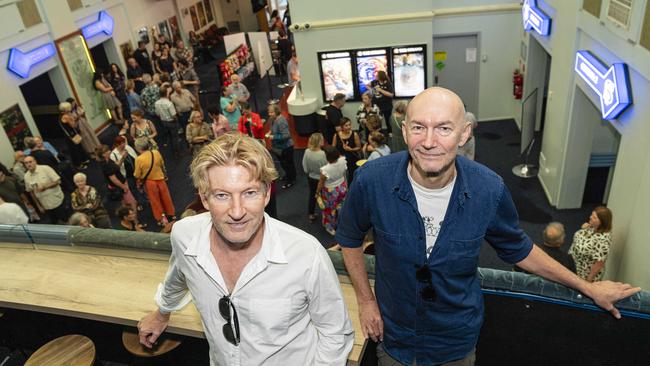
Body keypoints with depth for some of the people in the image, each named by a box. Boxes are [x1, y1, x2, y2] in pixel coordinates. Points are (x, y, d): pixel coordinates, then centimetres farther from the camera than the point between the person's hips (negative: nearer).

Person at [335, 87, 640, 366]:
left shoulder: (489, 190, -21)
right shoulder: (372, 180, -25)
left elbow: (518, 250, -1)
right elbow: (350, 238, -4)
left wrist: (588, 288, 7)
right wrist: (365, 301, -3)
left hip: (458, 340, 1)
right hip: (395, 336, 0)